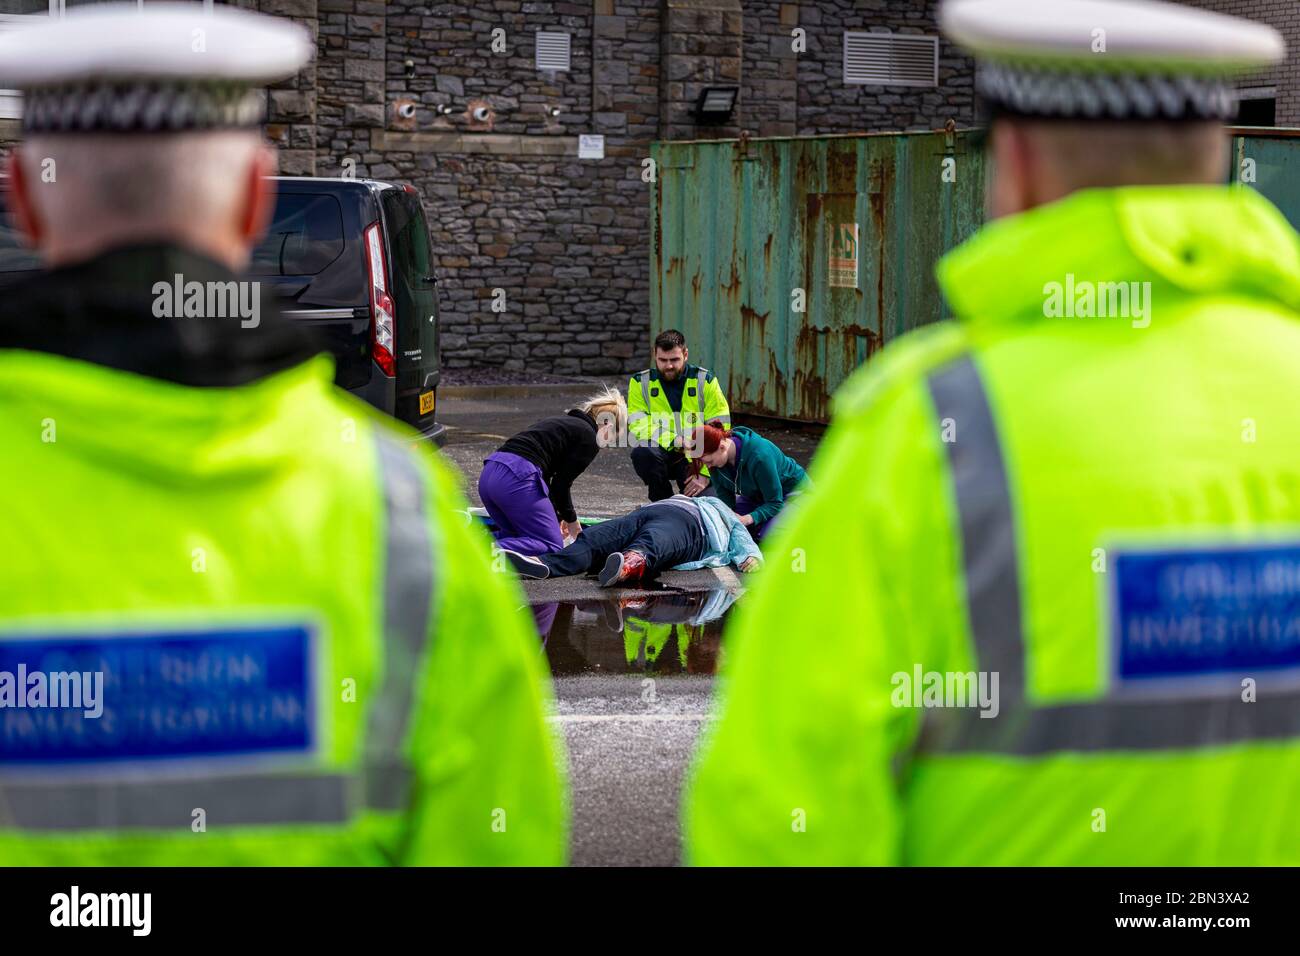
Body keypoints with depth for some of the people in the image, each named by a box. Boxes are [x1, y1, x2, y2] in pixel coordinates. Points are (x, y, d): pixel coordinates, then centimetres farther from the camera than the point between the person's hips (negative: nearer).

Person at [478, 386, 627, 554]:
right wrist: (570, 519, 16)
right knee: (552, 546, -1)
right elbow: (561, 483, 0)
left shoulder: (562, 421, 28)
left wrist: (558, 517, 33)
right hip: (518, 478, -9)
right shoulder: (589, 438, 3)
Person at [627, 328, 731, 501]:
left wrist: (705, 473, -15)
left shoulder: (705, 381, -1)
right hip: (662, 455, 0)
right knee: (642, 452, -34)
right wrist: (673, 441, -26)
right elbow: (638, 426, -10)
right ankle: (663, 504, -7)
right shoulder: (640, 383, 1)